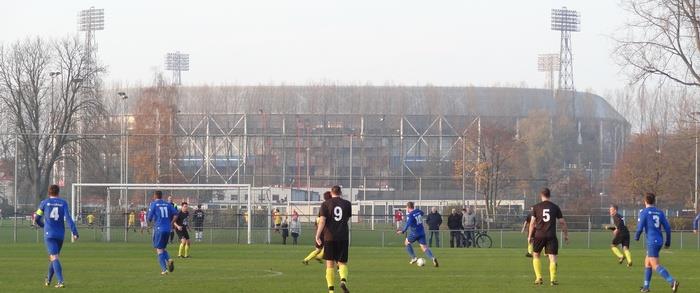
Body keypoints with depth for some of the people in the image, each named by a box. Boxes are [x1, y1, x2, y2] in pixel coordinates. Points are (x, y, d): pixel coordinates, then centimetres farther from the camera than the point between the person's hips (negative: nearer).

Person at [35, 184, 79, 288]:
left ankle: (61, 281, -26)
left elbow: (36, 219, 7)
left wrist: (42, 225, 29)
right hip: (60, 235, 3)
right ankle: (48, 280, 34)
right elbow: (68, 218, -9)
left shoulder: (45, 203, 2)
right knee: (53, 257, 20)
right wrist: (74, 232, -12)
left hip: (49, 234, -3)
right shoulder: (63, 203, 3)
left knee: (54, 257, -10)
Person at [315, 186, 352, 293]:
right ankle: (343, 280, -20)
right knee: (342, 263, 8)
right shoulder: (347, 204, 5)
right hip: (343, 238, 1)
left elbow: (322, 221, -8)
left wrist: (317, 236, -5)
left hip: (329, 237, -1)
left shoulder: (326, 204, -1)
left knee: (330, 264, 5)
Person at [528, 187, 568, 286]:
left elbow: (532, 222, 1)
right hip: (551, 236, 0)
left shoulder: (536, 207, 3)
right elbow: (562, 222, 6)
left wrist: (530, 236, 7)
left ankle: (539, 278, 8)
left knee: (536, 255, 16)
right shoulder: (555, 207, 5)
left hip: (539, 235, 0)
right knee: (552, 258, 0)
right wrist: (566, 235, 17)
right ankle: (553, 279, -10)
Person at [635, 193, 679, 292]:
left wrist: (636, 237, 9)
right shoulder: (660, 213, 10)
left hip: (652, 242, -7)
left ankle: (672, 281, -28)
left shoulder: (644, 212, -7)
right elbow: (667, 228, 7)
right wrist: (668, 242, 17)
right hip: (659, 241, 7)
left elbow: (640, 228, -12)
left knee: (655, 265, -11)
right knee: (647, 262, 21)